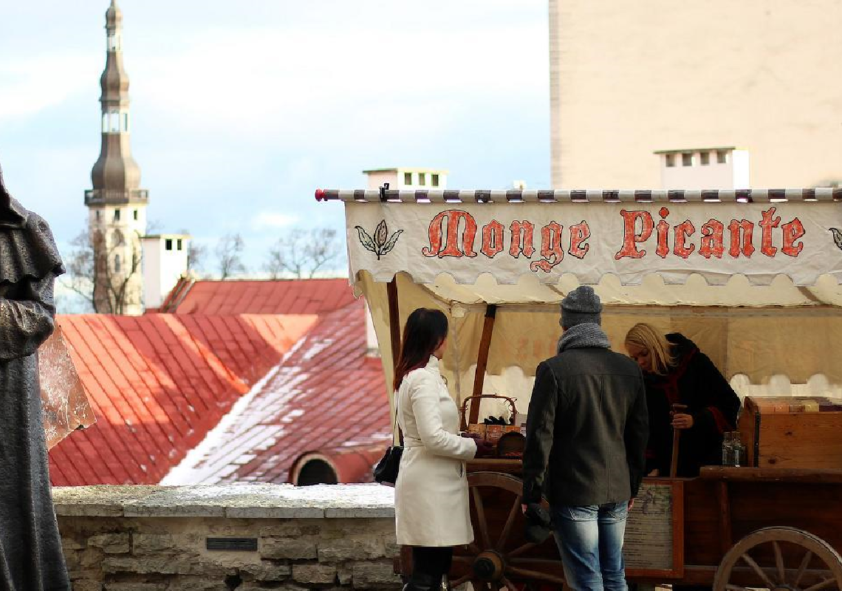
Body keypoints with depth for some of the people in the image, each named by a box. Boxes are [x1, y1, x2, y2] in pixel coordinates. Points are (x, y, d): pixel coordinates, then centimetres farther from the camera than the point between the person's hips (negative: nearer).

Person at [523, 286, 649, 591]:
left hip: (573, 494, -5)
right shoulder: (628, 369, 5)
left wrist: (531, 494, -5)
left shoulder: (553, 370, -11)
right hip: (617, 492, 5)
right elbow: (639, 434, 12)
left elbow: (539, 437, -12)